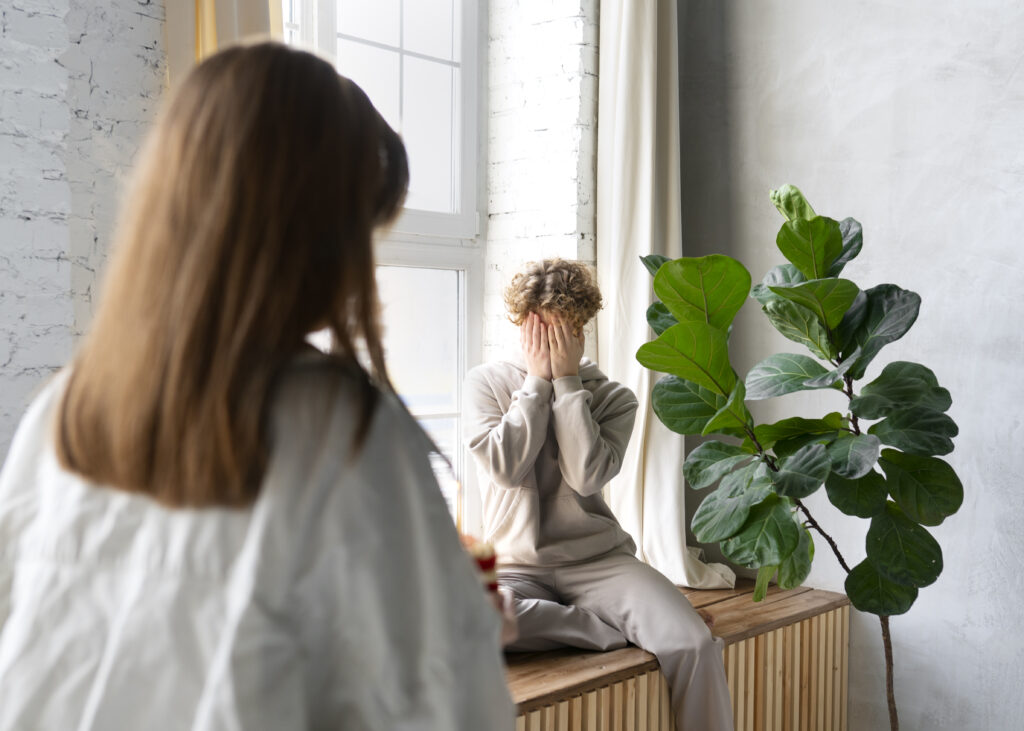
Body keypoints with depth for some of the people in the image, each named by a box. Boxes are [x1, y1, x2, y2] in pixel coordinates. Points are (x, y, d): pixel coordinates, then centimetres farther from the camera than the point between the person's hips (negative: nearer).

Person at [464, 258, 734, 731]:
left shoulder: (612, 397, 5)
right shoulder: (487, 381, 5)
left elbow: (587, 476, -14)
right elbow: (506, 468, -11)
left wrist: (567, 379, -9)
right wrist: (537, 380, -7)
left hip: (599, 559, 0)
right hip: (517, 565, 0)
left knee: (694, 644, -26)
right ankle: (617, 627, -20)